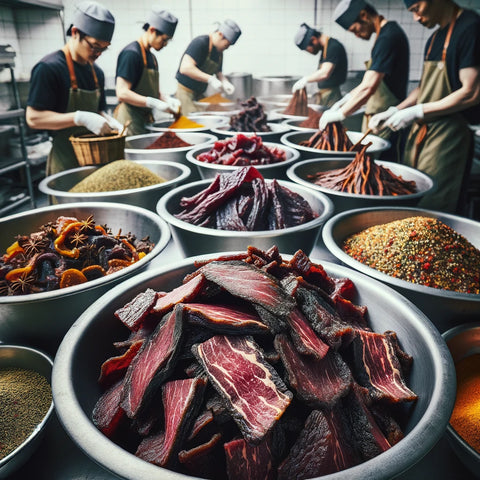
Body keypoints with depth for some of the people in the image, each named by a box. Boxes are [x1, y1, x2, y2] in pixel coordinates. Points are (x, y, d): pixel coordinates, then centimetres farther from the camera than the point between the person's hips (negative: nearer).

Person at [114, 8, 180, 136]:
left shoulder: (151, 57, 16)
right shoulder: (131, 53, -12)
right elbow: (122, 93, -20)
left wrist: (167, 100, 1)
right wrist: (155, 103, -25)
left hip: (146, 120, 9)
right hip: (131, 123, -9)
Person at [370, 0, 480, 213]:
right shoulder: (434, 38, 17)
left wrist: (416, 112, -15)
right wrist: (395, 111, 9)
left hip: (449, 133, -8)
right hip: (422, 130, 9)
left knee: (432, 207, -7)